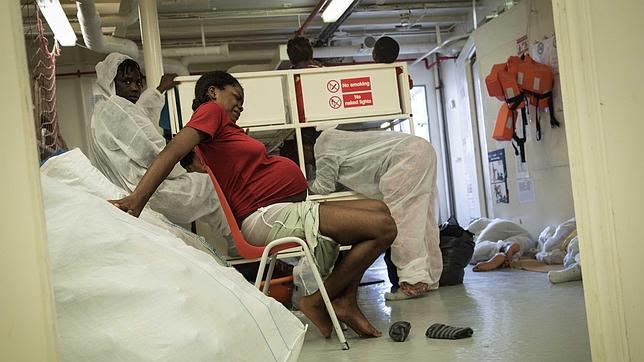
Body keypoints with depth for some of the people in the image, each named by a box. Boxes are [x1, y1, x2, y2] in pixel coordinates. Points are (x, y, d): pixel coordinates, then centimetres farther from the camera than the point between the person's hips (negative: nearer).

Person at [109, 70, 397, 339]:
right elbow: (173, 151, -21)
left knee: (378, 209, 13)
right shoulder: (211, 110, -5)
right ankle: (318, 301, -4)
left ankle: (346, 301, 7)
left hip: (292, 207, 10)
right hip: (269, 215, -10)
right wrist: (137, 199, -32)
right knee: (383, 227, -14)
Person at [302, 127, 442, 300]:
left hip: (407, 156, -10)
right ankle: (430, 278, 18)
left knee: (400, 218, -12)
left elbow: (324, 187, -1)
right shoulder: (333, 138, 24)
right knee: (422, 221, 12)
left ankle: (414, 281, -15)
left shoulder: (324, 143, -4)